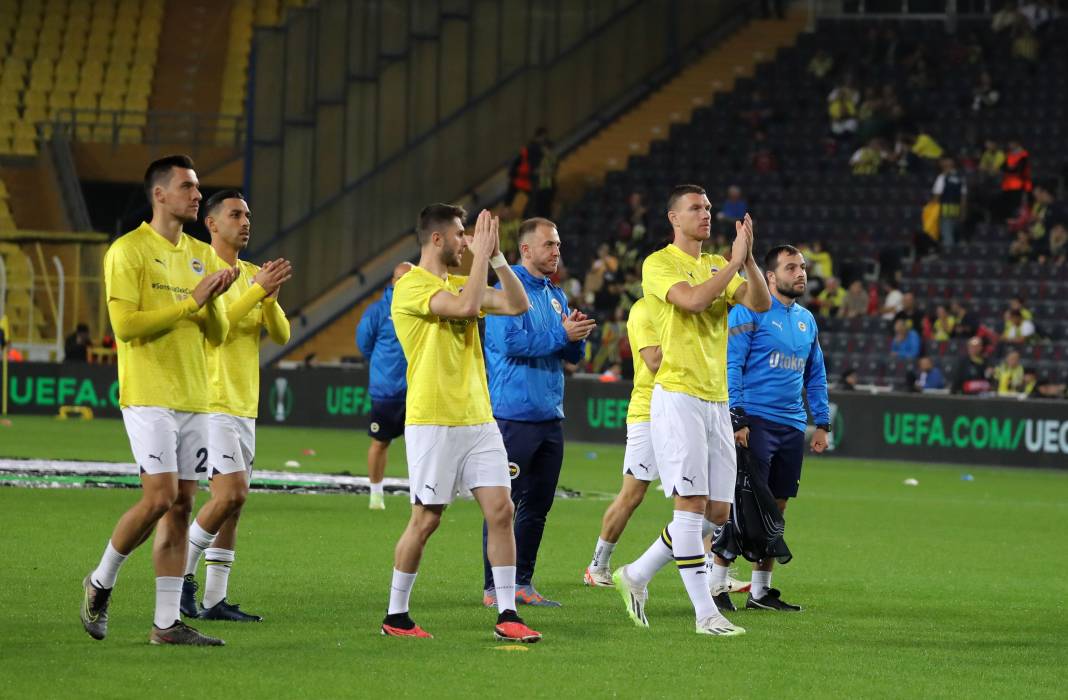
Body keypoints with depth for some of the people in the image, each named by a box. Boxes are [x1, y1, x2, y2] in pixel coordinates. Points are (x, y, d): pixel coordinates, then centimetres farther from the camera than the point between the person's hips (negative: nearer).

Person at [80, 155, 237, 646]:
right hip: (149, 397, -7)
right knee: (159, 498, -14)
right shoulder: (128, 251, -6)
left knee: (181, 504, 4)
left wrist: (212, 301, -7)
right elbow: (125, 324, -16)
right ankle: (101, 582, 9)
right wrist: (191, 301, -15)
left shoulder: (201, 255, 14)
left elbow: (218, 335, 14)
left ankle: (167, 623, 5)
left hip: (194, 398, 7)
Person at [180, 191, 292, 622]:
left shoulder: (253, 276, 15)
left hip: (244, 406, 8)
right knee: (231, 493, -16)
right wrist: (258, 291, -23)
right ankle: (182, 573, -1)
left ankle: (214, 600, 6)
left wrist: (270, 297, -10)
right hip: (212, 403, -8)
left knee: (232, 501, 5)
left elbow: (281, 335, 8)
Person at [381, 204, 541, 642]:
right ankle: (396, 616, 11)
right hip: (433, 423, -7)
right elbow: (466, 306, -24)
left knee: (500, 511, -3)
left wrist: (496, 256, 1)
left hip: (478, 420, 7)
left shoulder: (459, 284, 15)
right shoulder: (411, 286, -9)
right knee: (426, 520, -2)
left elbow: (517, 305, 8)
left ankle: (507, 615, 0)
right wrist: (481, 254, -15)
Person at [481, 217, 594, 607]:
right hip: (514, 412, -8)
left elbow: (573, 355, 18)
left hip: (550, 414, 8)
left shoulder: (555, 295, 16)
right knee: (503, 503, -6)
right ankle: (493, 587, -4)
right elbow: (510, 342, -20)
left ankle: (522, 582, 16)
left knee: (538, 505, 9)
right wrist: (561, 334, -17)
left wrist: (577, 335, -4)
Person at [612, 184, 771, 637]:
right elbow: (693, 300, -21)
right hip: (678, 398, -7)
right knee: (692, 503, -11)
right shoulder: (659, 264, -4)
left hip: (717, 400, 7)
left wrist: (748, 260, -10)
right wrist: (735, 263, -17)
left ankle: (638, 575, 21)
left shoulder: (719, 266, 16)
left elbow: (761, 303, 3)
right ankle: (705, 612, -9)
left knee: (718, 511, 6)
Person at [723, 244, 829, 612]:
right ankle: (717, 586, -8)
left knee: (775, 509, 8)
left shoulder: (806, 319, 17)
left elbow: (816, 375, 25)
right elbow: (731, 365, -9)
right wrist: (736, 418, -16)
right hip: (755, 422, -7)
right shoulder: (749, 311, -4)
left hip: (792, 426, 7)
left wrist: (822, 422, 18)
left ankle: (761, 590, 14)